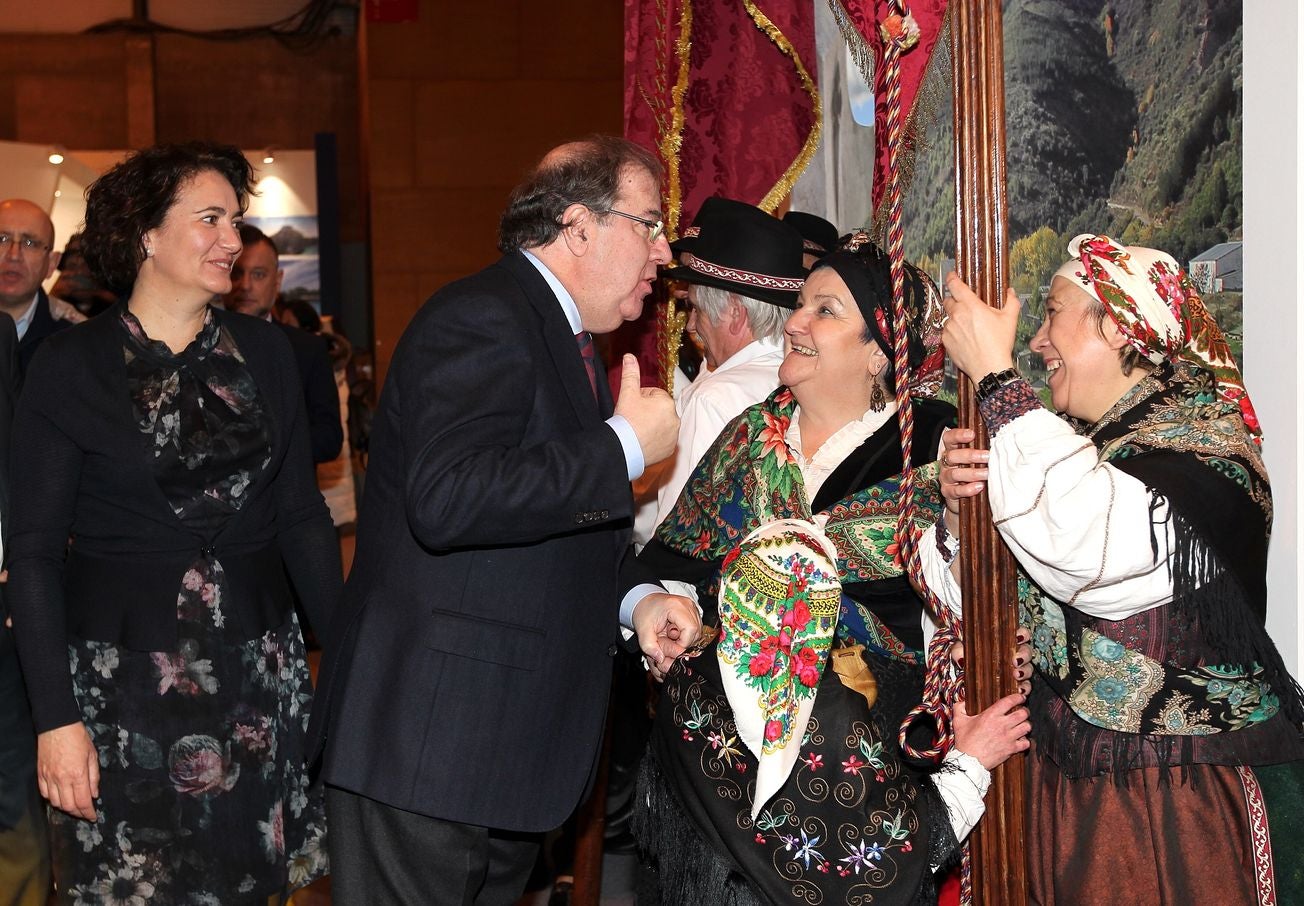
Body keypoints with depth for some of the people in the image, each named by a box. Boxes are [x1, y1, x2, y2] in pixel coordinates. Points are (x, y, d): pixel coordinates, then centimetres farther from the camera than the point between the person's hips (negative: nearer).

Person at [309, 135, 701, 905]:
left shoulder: (564, 337, 16)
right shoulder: (480, 321, -16)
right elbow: (448, 500, -32)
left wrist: (636, 600, 6)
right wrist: (625, 445, -23)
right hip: (430, 744, -10)